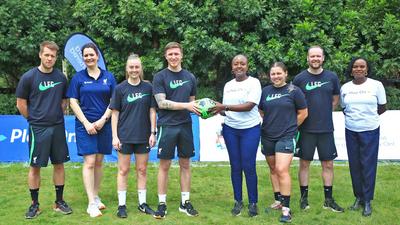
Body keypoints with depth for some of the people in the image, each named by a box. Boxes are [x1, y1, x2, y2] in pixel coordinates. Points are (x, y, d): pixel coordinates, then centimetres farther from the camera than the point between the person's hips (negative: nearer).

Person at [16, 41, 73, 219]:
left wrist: (58, 116, 8)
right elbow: (21, 104, -1)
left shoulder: (61, 77, 4)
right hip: (38, 129, -3)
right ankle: (34, 204, 15)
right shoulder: (29, 77, -6)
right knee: (35, 166, 3)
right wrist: (34, 119, 4)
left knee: (59, 164, 8)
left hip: (58, 127, 4)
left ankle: (59, 202, 20)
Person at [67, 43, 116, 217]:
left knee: (99, 162, 9)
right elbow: (73, 102, -1)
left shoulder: (108, 77, 6)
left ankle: (96, 197, 22)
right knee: (89, 162, -7)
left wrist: (103, 120, -7)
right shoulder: (78, 77, 3)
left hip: (104, 125, 2)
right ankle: (91, 204, -4)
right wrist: (86, 123, -9)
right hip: (85, 125, -2)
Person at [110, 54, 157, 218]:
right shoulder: (120, 89, -1)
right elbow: (115, 113, -1)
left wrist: (153, 132, -1)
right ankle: (121, 205, 14)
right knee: (123, 170, 5)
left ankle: (142, 203, 21)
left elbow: (152, 111, 4)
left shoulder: (148, 87, 2)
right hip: (125, 136, -1)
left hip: (143, 136, 1)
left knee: (142, 170, 10)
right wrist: (114, 136, -6)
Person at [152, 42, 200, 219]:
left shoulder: (190, 77, 10)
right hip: (167, 126, -4)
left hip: (185, 126, 4)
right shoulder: (160, 77, -2)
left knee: (185, 164, 9)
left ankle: (185, 202, 19)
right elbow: (161, 103, -12)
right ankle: (162, 204, 12)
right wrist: (186, 105, -17)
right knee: (164, 165, 2)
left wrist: (200, 109, -4)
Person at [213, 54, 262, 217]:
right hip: (230, 130, 4)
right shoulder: (228, 85, 10)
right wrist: (217, 110, -11)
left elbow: (249, 106, -19)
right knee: (235, 166, 7)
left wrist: (224, 107, -24)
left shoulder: (253, 82, -6)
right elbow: (226, 109, 11)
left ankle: (253, 203, 10)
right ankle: (238, 202, 17)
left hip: (250, 130, -4)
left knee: (249, 166, -4)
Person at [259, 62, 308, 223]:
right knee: (273, 169, 14)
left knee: (282, 170, -14)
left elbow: (303, 113, 1)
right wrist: (271, 124, 7)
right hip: (267, 137, 5)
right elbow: (260, 111, 17)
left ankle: (286, 208, -9)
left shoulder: (294, 91, -4)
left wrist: (290, 126, 4)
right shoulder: (265, 91, 7)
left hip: (286, 137, -5)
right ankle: (278, 200, 28)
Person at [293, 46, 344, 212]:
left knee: (328, 164, 6)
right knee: (304, 163, 6)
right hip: (306, 129, -2)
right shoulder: (299, 78, -3)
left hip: (326, 129, 2)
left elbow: (335, 100, 14)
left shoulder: (332, 77, 3)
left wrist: (324, 113, 7)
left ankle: (328, 200, 18)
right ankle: (304, 197, 18)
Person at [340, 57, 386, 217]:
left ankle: (367, 201, 9)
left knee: (368, 165, -1)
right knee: (354, 165, 7)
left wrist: (368, 116, 6)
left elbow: (382, 108, 3)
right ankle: (358, 197, 20)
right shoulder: (345, 88, 4)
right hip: (351, 131, 3)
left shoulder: (376, 85, -4)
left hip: (370, 131, -3)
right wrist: (353, 117, 4)